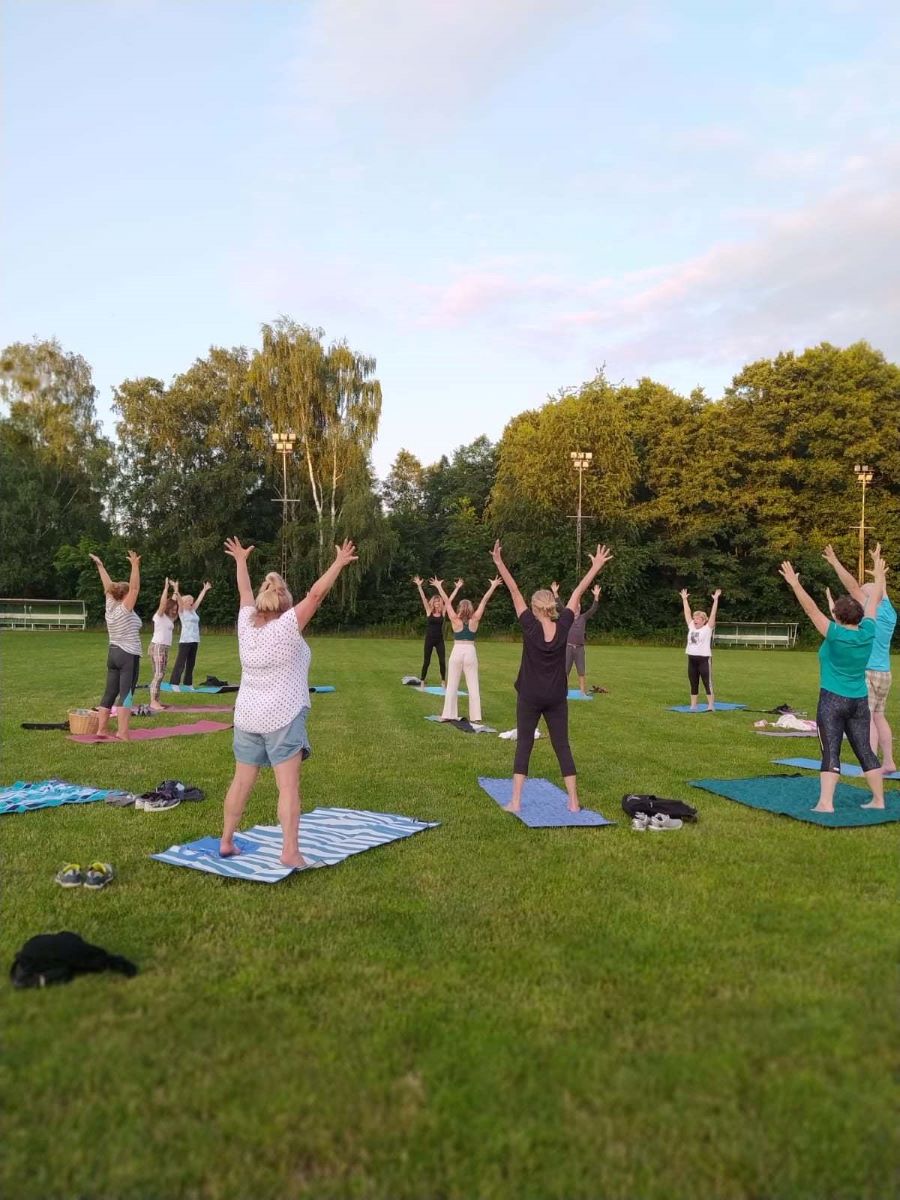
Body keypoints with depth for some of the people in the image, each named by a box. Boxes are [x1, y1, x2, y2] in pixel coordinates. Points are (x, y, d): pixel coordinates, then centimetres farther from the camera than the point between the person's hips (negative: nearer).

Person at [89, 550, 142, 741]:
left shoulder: (110, 607, 5)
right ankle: (122, 732, -15)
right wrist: (135, 566, -27)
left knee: (110, 692, 11)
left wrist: (100, 566, 23)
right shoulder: (125, 609, -13)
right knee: (126, 694, -10)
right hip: (128, 656, -8)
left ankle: (102, 728, 15)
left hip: (113, 654, 8)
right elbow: (135, 588, -22)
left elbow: (108, 586, 15)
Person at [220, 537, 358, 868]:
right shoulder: (287, 627, -11)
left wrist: (240, 561, 32)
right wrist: (339, 564, -7)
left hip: (247, 716, 6)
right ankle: (290, 852, -9)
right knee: (288, 786, -6)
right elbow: (316, 594, -13)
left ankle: (226, 841, 22)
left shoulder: (246, 624, 3)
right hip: (283, 717, -6)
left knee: (242, 781, 14)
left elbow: (245, 592, 18)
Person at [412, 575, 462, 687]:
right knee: (426, 662, 5)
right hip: (429, 639, -2)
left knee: (442, 661, -1)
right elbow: (423, 598, -11)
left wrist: (457, 588, -5)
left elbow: (450, 599, -1)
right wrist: (419, 586, -20)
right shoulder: (429, 611, -2)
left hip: (439, 640, 2)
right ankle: (422, 681, 17)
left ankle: (443, 681, 13)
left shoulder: (442, 612, 3)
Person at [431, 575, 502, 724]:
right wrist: (493, 586, 6)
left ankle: (448, 714, 8)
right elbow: (484, 600, 1)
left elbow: (447, 601, -1)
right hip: (470, 652, 1)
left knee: (452, 685, 6)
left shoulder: (455, 620, -5)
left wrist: (439, 586, 7)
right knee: (473, 686, 3)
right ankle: (476, 717, 1)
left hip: (457, 652, 0)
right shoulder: (475, 620, -3)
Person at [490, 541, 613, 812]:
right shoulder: (563, 626, -7)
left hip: (529, 698, -2)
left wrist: (499, 563, -10)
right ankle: (573, 801, 7)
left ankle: (516, 801, 0)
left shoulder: (530, 627, -12)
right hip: (556, 698, 2)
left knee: (523, 746, 4)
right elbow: (577, 594, -1)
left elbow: (515, 592, -12)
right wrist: (596, 567, 7)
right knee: (562, 747, 7)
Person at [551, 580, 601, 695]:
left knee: (582, 673, 4)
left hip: (580, 649, 1)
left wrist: (596, 596, -11)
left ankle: (583, 692, 11)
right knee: (565, 672, 2)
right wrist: (555, 593, -14)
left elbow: (593, 609, 1)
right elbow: (560, 606, -4)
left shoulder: (583, 618, 9)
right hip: (568, 648, -1)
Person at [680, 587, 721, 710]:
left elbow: (713, 614, -10)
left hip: (704, 659, -6)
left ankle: (711, 706, 0)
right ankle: (693, 706, 16)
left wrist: (715, 600, -14)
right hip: (691, 659, 6)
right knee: (693, 685, 10)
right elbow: (687, 613, 15)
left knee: (707, 684, -2)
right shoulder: (691, 627, 10)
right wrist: (684, 599, 18)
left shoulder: (708, 628, -3)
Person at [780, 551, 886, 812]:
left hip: (833, 700, -5)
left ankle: (826, 803, -14)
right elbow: (872, 603, 13)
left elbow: (812, 610, -17)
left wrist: (794, 584, -16)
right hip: (859, 701, 5)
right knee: (865, 751, 14)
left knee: (831, 752, -8)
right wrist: (879, 576, 27)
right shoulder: (868, 633, -1)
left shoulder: (835, 635, -14)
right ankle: (878, 800, 21)